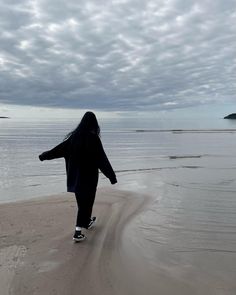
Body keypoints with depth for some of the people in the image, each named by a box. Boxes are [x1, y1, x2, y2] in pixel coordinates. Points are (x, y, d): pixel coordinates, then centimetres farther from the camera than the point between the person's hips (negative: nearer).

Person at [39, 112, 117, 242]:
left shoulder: (74, 135, -2)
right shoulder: (93, 137, -16)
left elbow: (58, 149, 7)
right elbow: (102, 159, -18)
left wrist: (44, 155, 22)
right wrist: (112, 176, -13)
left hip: (75, 175, 5)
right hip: (89, 175, -5)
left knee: (82, 200, 21)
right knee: (86, 201, 5)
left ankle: (87, 221, 40)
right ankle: (78, 232, 3)